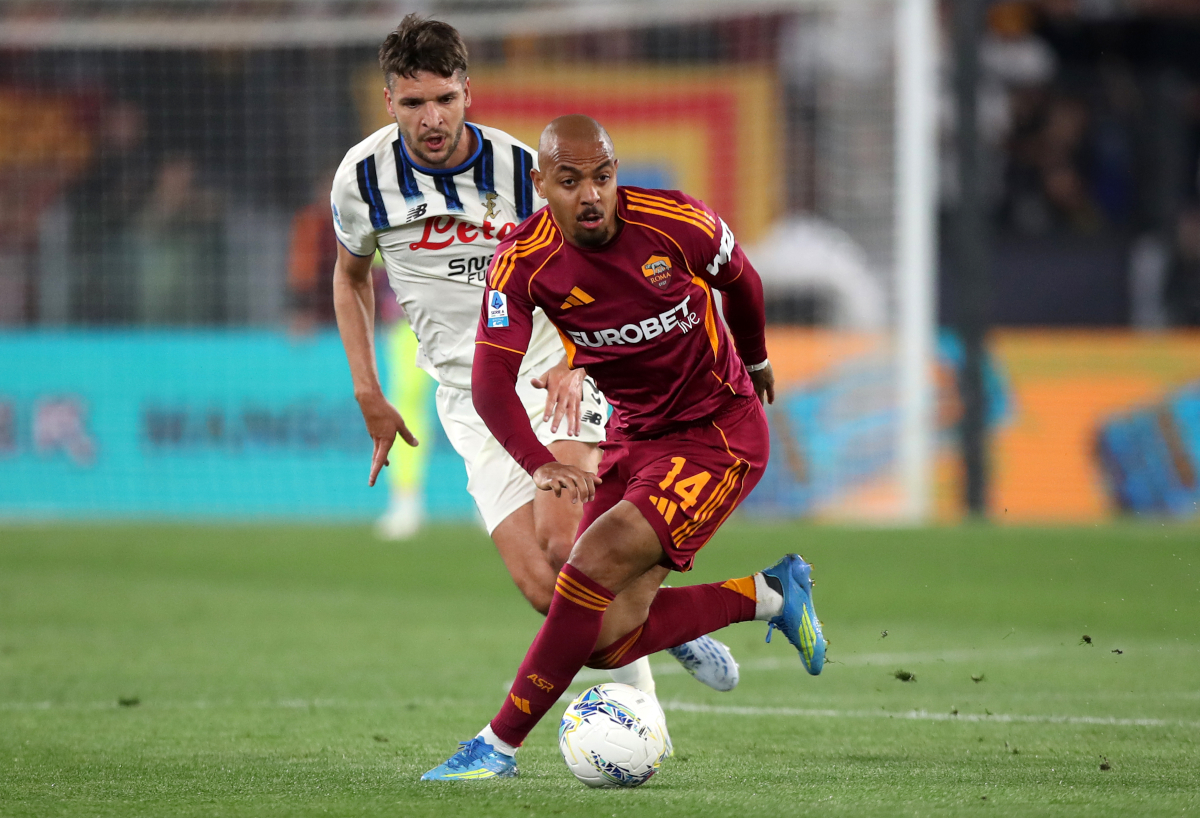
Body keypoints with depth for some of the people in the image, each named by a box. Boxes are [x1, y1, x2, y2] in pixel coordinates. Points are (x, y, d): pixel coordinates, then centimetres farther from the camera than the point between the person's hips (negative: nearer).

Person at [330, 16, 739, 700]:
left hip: (552, 370, -2)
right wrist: (368, 395, 10)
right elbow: (351, 275, 17)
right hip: (471, 398, 2)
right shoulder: (364, 176, -3)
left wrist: (570, 360, -16)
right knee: (545, 588, -16)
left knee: (564, 544, -26)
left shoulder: (520, 169, -8)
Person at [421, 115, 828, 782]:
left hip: (720, 431, -5)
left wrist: (756, 362, 24)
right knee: (608, 644, -4)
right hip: (635, 437, 5)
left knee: (598, 557, -25)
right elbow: (491, 379, -18)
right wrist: (540, 464, -36)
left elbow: (740, 281, 5)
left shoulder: (677, 224, -17)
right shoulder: (525, 260, -14)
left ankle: (501, 745, -17)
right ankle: (770, 594, 18)